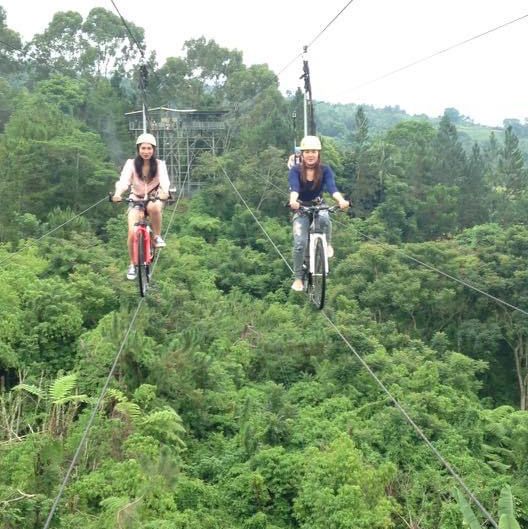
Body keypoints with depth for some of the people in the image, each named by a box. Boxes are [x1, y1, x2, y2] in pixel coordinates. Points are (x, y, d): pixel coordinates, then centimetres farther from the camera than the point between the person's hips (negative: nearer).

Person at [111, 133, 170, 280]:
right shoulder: (131, 163, -8)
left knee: (153, 208, -39)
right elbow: (123, 180, -25)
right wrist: (117, 193, -46)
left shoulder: (159, 164, -8)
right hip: (136, 200, 1)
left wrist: (164, 192, -50)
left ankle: (157, 237, -15)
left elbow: (164, 180, -26)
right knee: (133, 233, -17)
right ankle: (132, 265, 5)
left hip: (154, 199, -1)